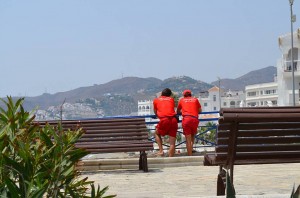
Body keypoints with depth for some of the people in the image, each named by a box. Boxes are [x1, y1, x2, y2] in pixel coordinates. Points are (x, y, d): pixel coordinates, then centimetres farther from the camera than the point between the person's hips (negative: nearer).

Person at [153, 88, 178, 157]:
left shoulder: (156, 100, 20)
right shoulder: (171, 99, 23)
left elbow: (155, 113, 32)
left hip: (164, 120, -1)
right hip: (173, 119, 2)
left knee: (157, 133, 25)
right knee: (172, 143, 4)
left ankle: (161, 150, 9)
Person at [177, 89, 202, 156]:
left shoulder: (182, 100, 20)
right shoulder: (195, 99, 21)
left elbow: (178, 112, 29)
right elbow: (200, 111, 24)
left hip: (186, 119, -1)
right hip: (195, 119, 1)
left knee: (188, 140, 0)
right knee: (193, 136, 23)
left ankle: (190, 155, -2)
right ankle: (191, 150, 10)